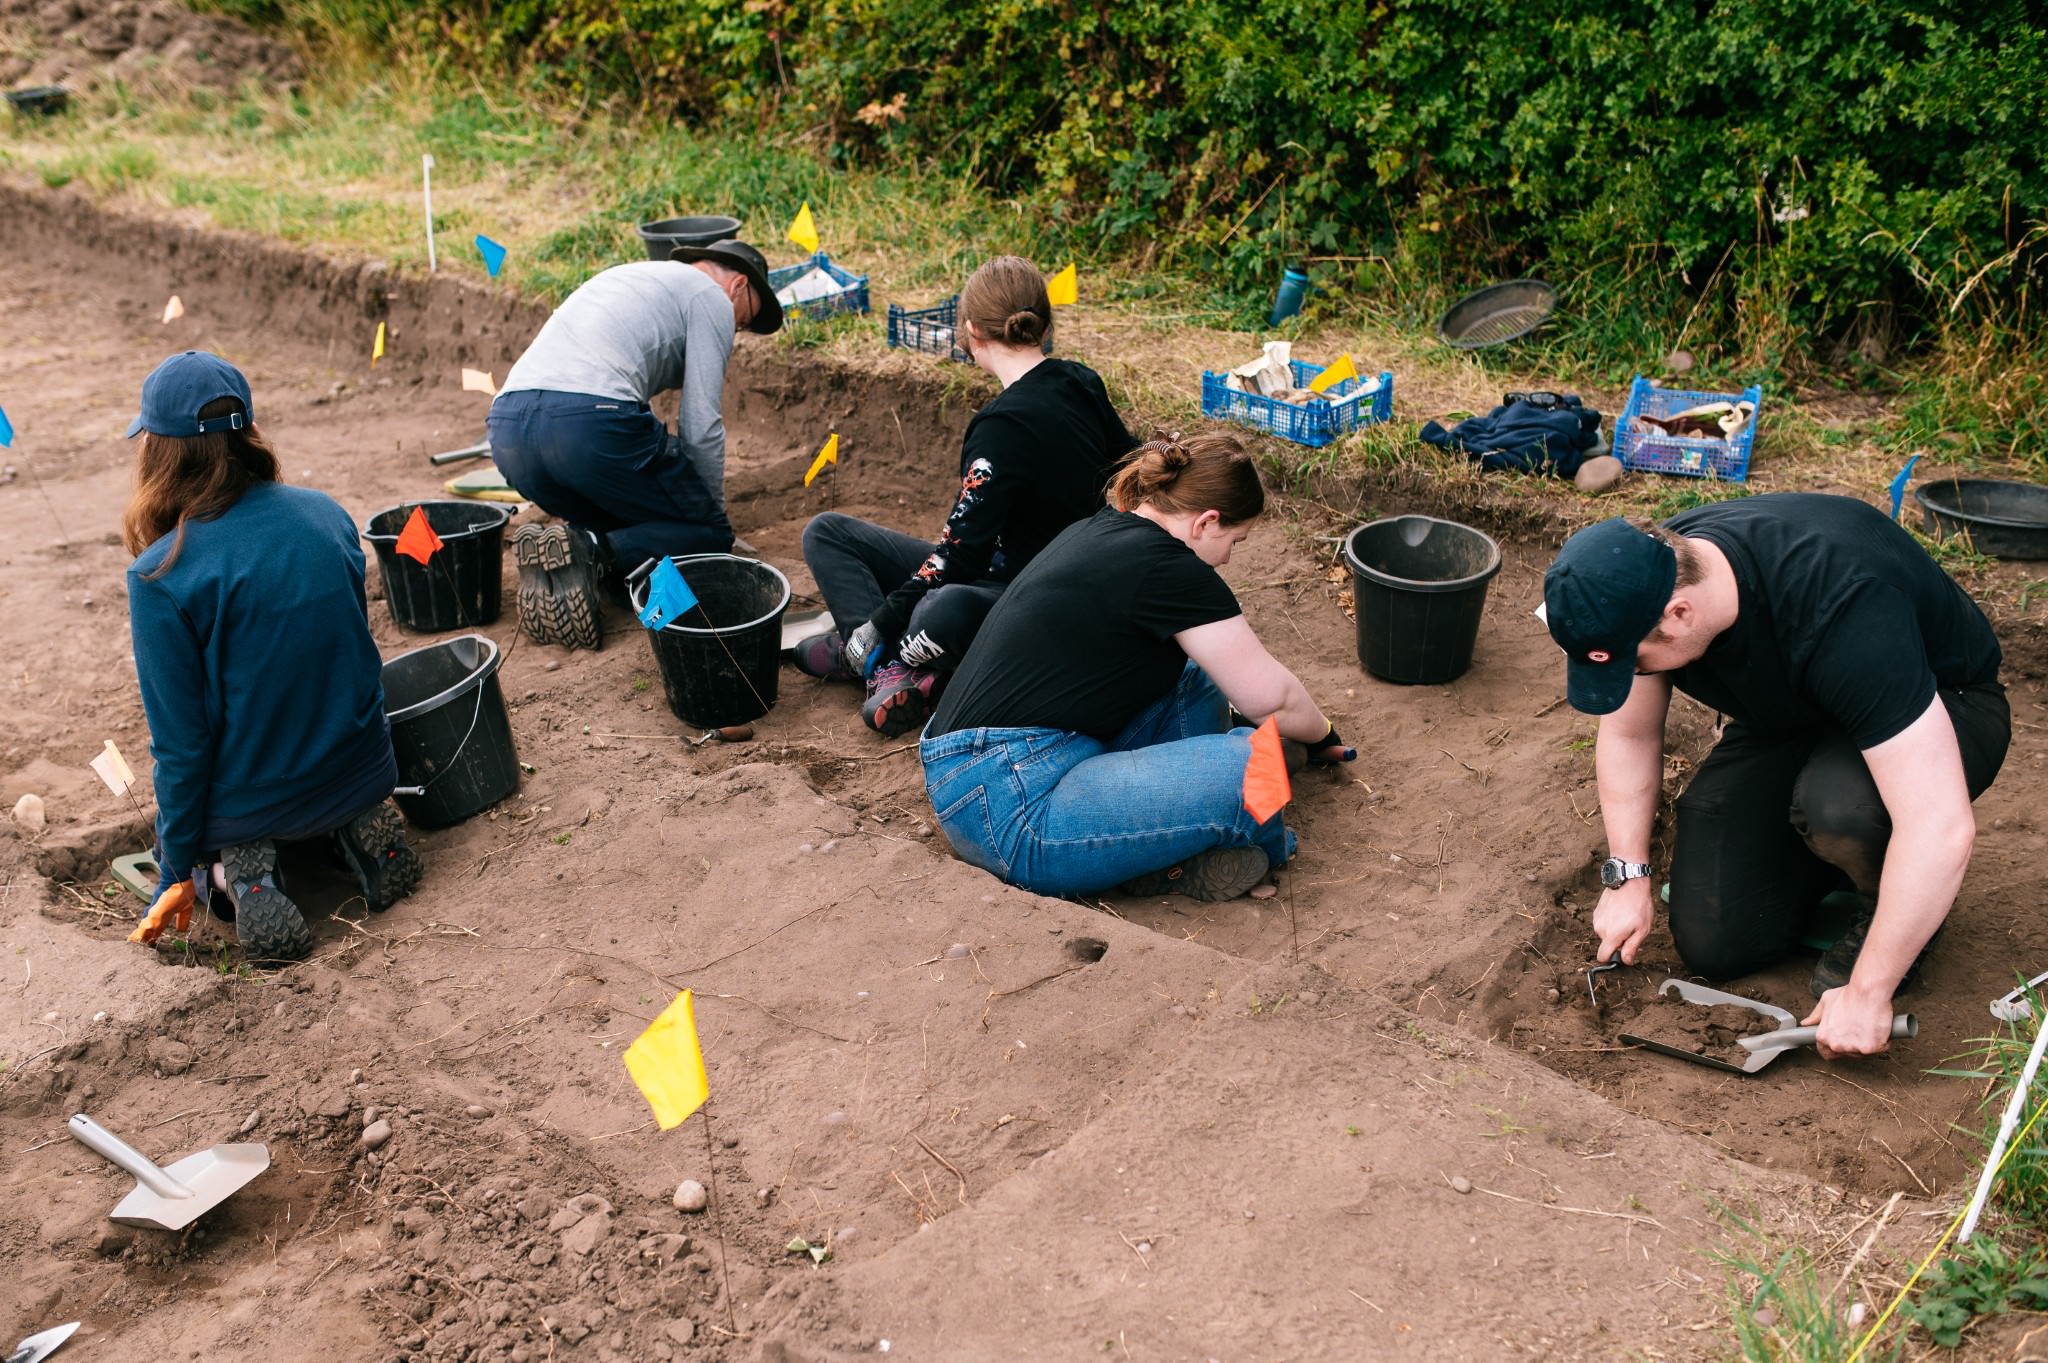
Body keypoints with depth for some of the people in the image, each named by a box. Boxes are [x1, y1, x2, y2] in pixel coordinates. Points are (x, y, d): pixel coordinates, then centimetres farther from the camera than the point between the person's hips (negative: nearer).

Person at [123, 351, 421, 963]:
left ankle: (240, 869, -2)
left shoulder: (162, 576, -22)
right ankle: (355, 827, 7)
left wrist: (176, 861, -3)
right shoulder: (327, 515, -7)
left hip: (246, 806, -4)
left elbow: (180, 742, -16)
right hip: (359, 770, 4)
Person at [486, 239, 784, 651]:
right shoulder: (712, 298, 12)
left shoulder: (626, 275, 37)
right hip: (591, 420, -8)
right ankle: (591, 555, -18)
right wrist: (714, 510, 20)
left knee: (621, 521, 28)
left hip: (506, 427, 8)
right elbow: (701, 429, 3)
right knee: (709, 535, 7)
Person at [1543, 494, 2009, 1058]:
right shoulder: (1642, 579, -21)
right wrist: (1629, 877, -7)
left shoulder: (1838, 606, -41)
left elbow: (1942, 826, -40)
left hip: (1942, 710, -5)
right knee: (1711, 944, -9)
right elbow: (1629, 737, -2)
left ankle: (1898, 902, -5)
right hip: (1791, 717, 5)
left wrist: (1867, 993, -34)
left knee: (1835, 802, -39)